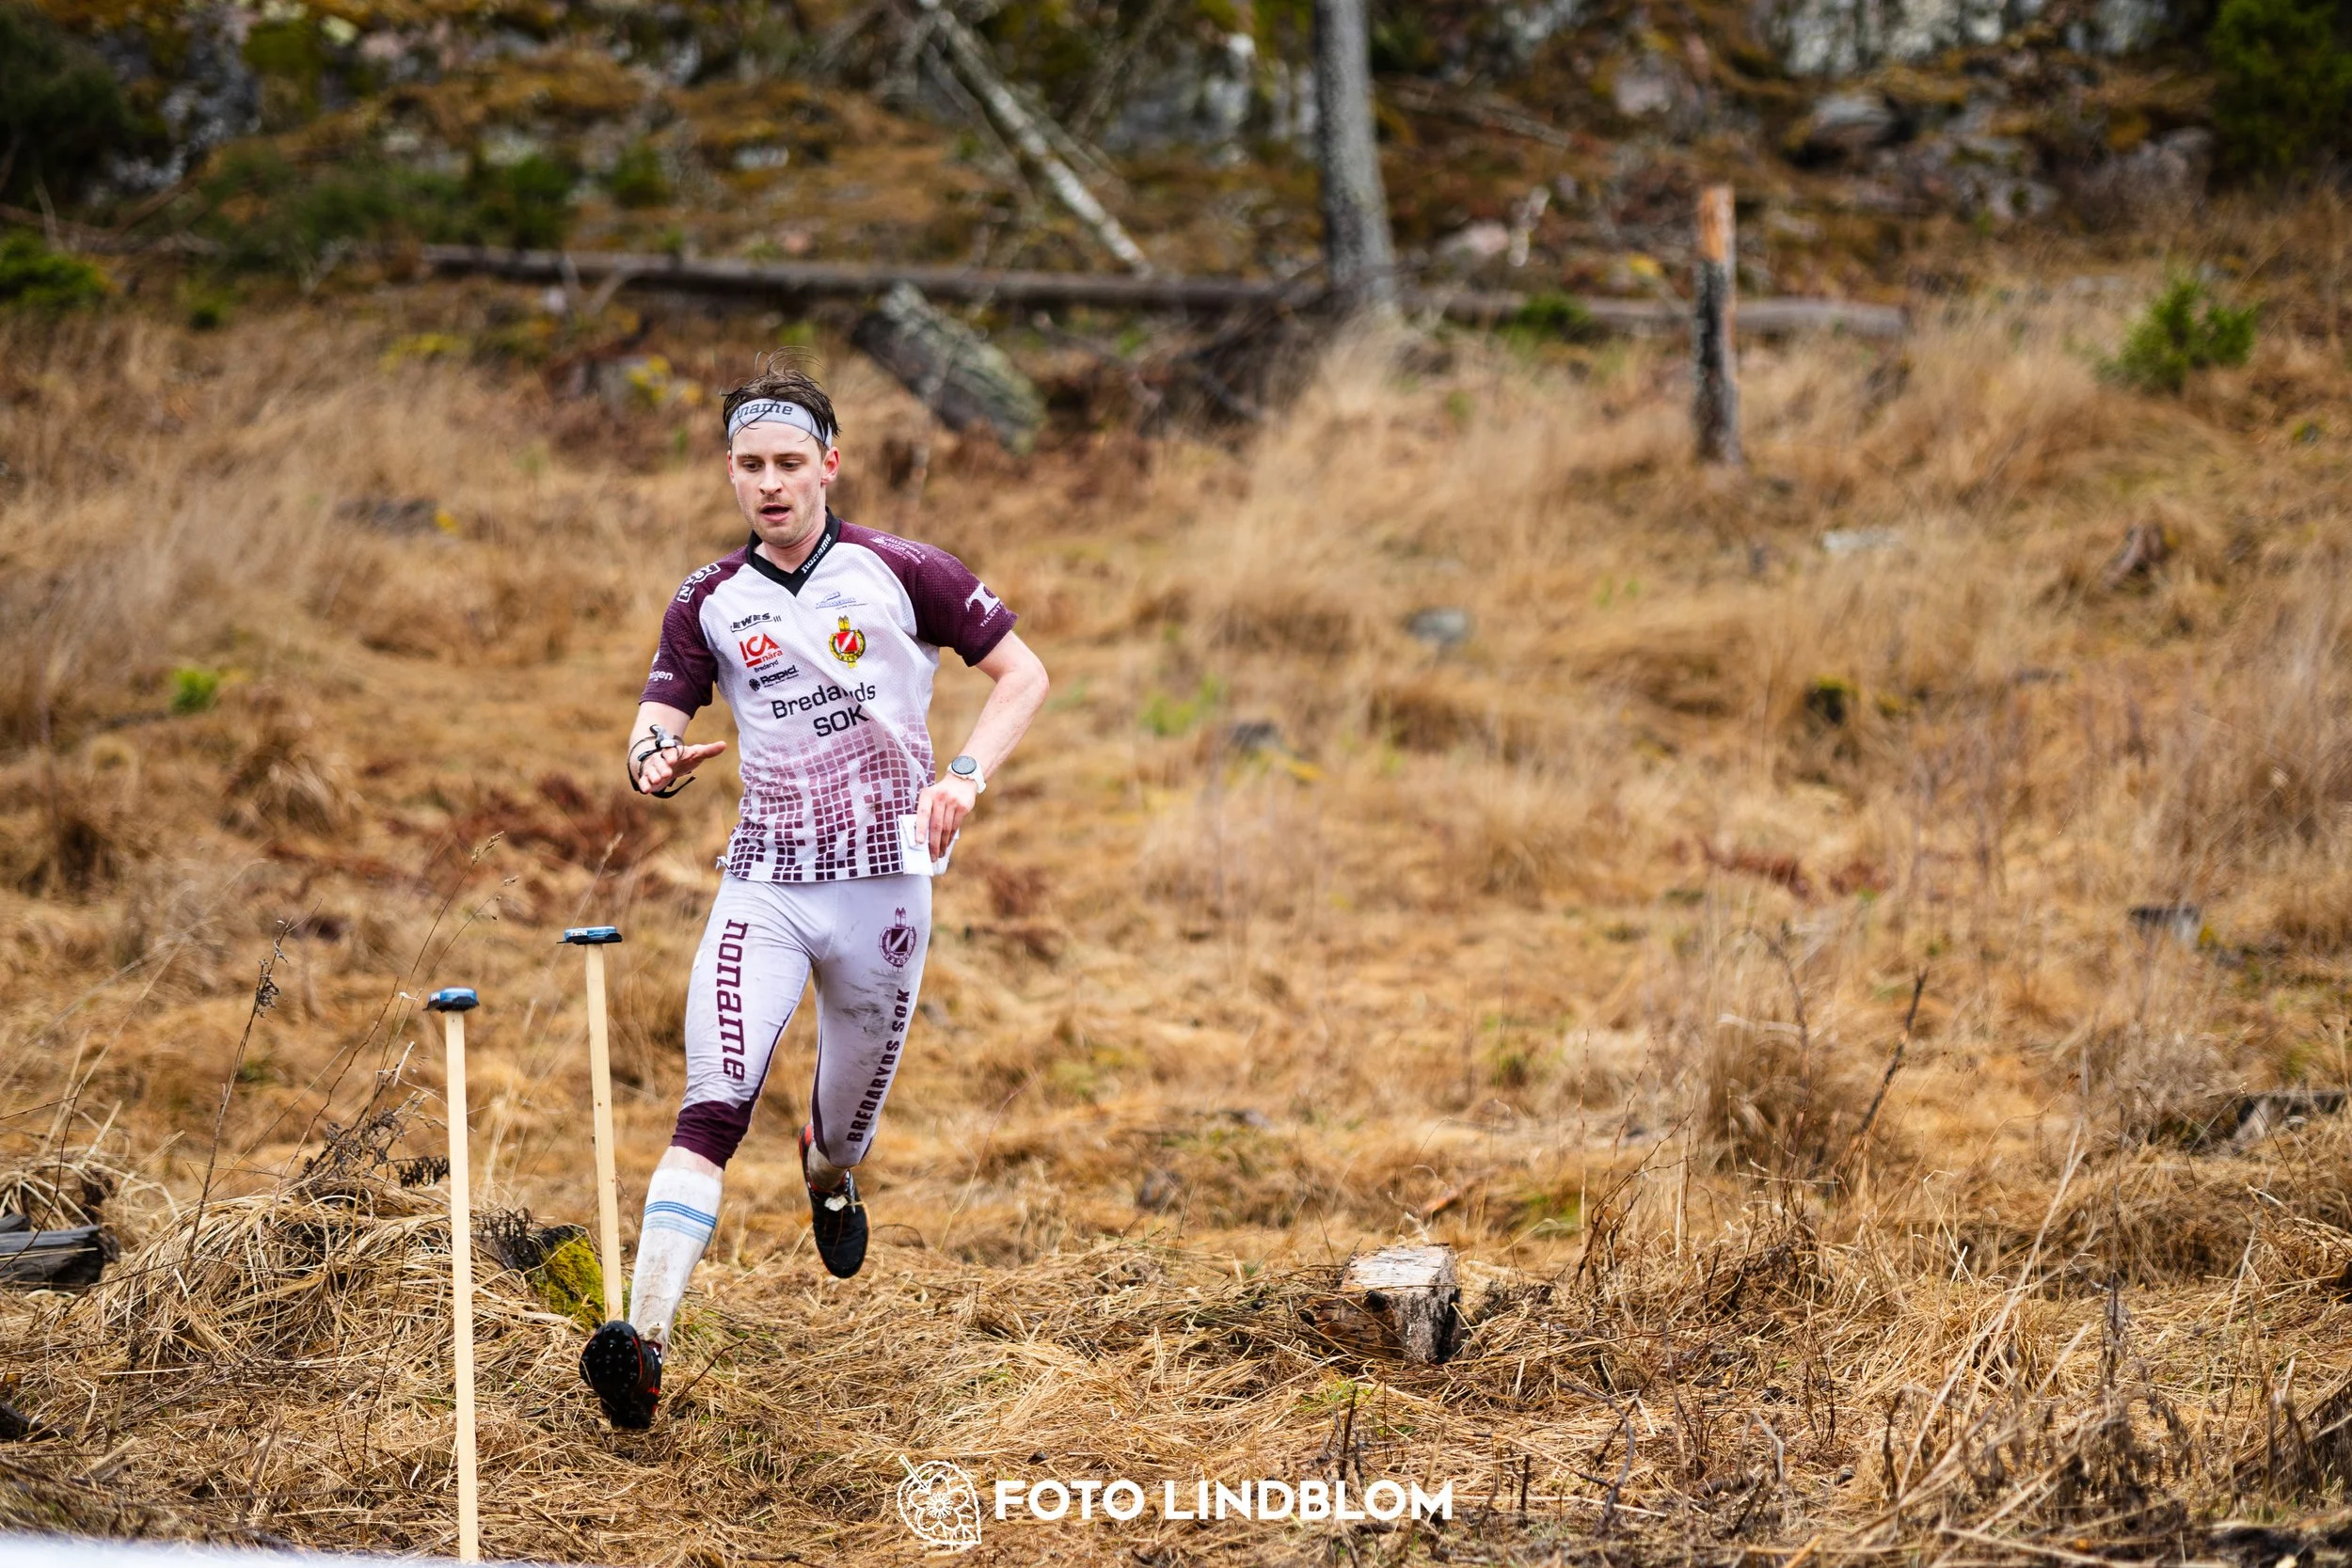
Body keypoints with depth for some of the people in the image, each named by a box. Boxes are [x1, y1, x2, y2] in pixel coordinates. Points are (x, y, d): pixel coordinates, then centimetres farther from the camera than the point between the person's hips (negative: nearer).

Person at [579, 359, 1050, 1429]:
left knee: (848, 1127, 13)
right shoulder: (709, 603, 6)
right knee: (713, 1110, -18)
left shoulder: (899, 572, -2)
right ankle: (644, 1340, -27)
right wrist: (656, 761, -22)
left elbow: (1022, 674, 2)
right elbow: (652, 727, 3)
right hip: (765, 881, 1)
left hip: (884, 884, -1)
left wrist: (966, 776, -14)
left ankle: (828, 1175, 52)